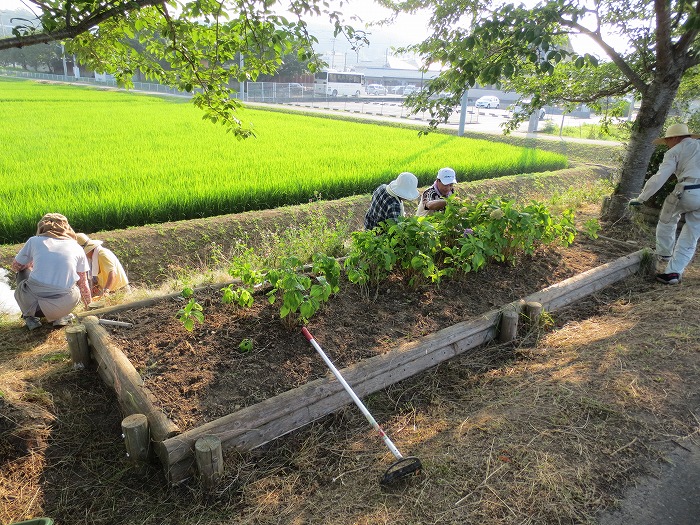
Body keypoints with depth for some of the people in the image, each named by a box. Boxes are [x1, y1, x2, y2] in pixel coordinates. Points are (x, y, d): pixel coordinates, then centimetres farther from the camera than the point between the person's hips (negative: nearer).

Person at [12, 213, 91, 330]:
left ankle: (30, 316, 20)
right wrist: (89, 306, 33)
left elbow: (16, 267, 24)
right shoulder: (77, 248, 11)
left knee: (23, 271, 29)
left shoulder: (34, 241, 10)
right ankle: (59, 317, 14)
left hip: (32, 303, 0)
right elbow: (83, 284, 16)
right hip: (64, 307, 1)